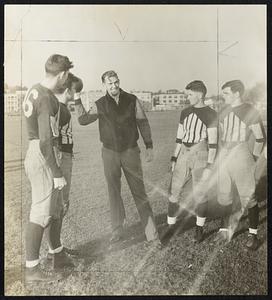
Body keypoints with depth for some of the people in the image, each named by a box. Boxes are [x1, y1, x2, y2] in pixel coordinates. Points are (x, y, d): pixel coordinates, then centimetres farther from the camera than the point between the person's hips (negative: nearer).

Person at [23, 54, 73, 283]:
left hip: (34, 151, 10)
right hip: (43, 158, -10)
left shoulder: (34, 90, 10)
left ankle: (57, 251, 37)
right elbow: (45, 141, -23)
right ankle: (32, 269, 11)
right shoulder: (47, 99, -20)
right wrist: (57, 173, -19)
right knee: (41, 213, -1)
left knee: (55, 208, 20)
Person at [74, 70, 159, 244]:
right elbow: (83, 120, 8)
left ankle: (151, 231, 8)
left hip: (131, 151, -1)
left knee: (139, 191, -1)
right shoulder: (100, 104, 2)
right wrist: (77, 101, -2)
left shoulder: (132, 100, 0)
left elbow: (143, 123, 4)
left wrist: (149, 146, 2)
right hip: (110, 153, 1)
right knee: (114, 192, 8)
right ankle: (118, 230, 21)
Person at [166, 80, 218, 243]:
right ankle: (170, 226, 14)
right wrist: (174, 158, 12)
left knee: (200, 194, 3)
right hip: (183, 156, 5)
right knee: (174, 191, 1)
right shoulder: (185, 112, 11)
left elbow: (213, 142, -8)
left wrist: (210, 166, -12)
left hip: (201, 156, -5)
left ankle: (199, 228, 23)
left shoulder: (211, 114, -6)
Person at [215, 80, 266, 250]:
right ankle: (227, 227, 25)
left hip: (241, 155, -6)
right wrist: (223, 152, 15)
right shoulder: (224, 113, 10)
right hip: (224, 156, 6)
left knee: (248, 198, 1)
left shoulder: (250, 112, -8)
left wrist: (254, 159, -3)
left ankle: (253, 234, 14)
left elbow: (261, 138, -3)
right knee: (224, 196, 10)